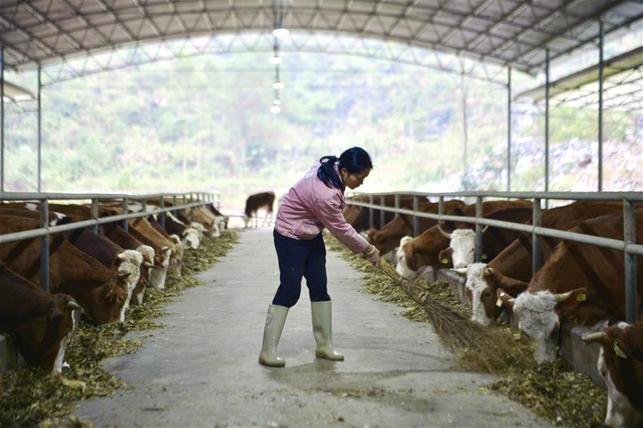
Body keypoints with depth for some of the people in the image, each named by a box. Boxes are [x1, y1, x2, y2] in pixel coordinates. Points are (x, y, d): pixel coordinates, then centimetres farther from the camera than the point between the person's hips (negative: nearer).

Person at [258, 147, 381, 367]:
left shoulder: (330, 167, -11)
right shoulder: (325, 195, -35)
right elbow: (341, 229, -22)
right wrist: (367, 249, -9)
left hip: (311, 235, 9)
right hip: (291, 237, -9)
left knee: (319, 287, 7)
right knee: (290, 290, -9)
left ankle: (324, 345, 16)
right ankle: (267, 351, -3)